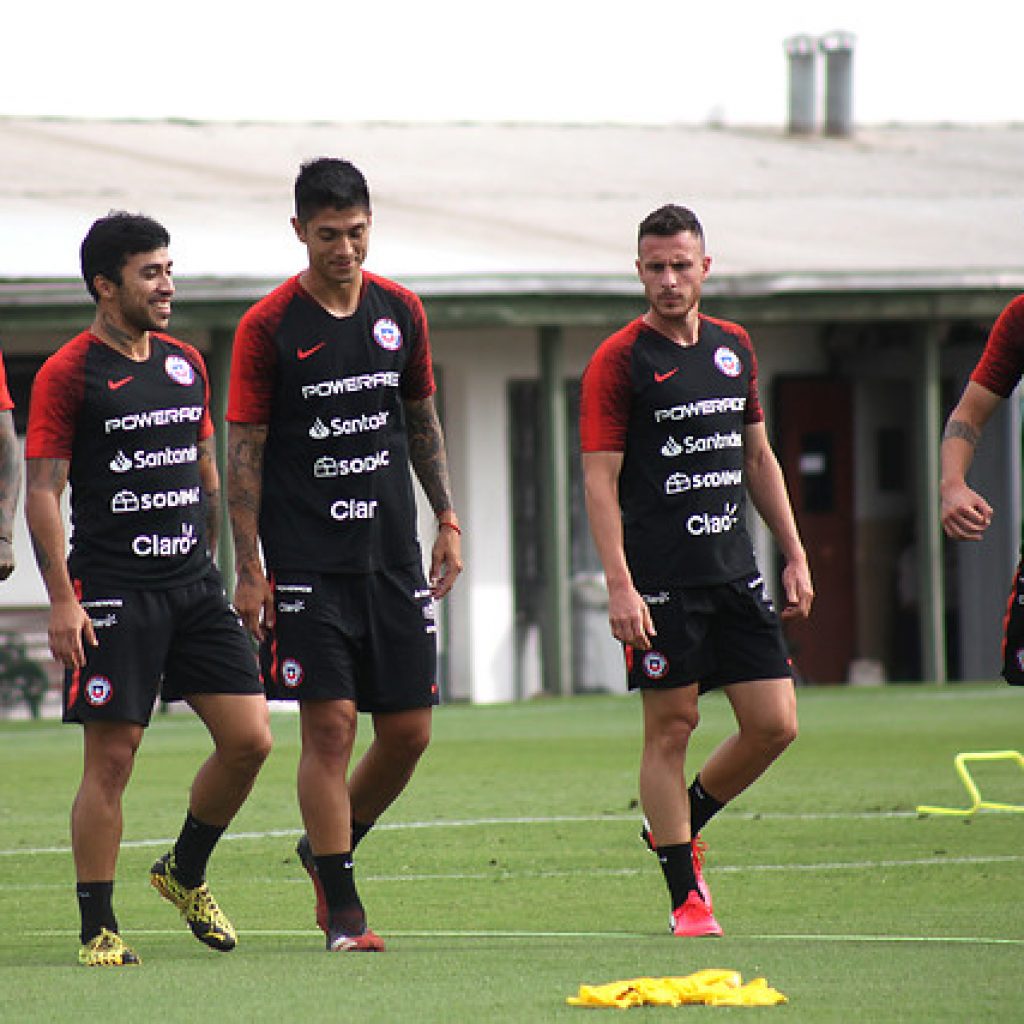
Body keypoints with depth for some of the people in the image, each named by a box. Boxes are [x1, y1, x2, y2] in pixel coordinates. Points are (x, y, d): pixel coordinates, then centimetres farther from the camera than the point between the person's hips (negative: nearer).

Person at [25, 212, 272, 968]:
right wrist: (63, 601, -14)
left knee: (250, 740, 0)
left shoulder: (186, 365, 13)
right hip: (111, 593, -6)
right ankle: (98, 928, 3)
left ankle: (185, 874, 22)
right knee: (111, 759, -6)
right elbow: (43, 493, -8)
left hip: (192, 586, 6)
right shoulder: (68, 374, -6)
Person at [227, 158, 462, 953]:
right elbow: (244, 451, -4)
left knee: (409, 730, 4)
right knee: (329, 725, -8)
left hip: (392, 558, 5)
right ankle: (342, 909, 0)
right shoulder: (268, 327, -6)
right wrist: (249, 571, -8)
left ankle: (328, 847, 28)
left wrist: (447, 520, 12)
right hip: (305, 565, -4)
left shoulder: (401, 312, 7)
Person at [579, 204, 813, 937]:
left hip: (735, 571, 6)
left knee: (774, 724, 0)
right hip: (660, 581, -6)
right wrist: (619, 585, -16)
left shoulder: (734, 347, 12)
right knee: (671, 728, -2)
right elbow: (600, 479, -9)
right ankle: (686, 895, 7)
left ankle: (679, 827, 23)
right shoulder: (619, 360, -5)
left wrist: (795, 555, 16)